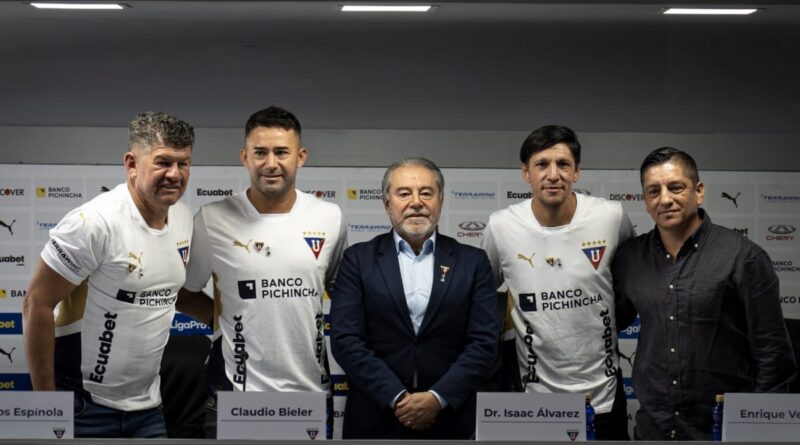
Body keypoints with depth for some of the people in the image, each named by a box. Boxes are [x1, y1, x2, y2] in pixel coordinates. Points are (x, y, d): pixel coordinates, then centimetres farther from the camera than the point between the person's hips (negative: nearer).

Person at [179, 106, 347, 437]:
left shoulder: (330, 218, 0)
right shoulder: (212, 220, -6)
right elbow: (185, 291, 7)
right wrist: (227, 319, -1)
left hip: (312, 391, 2)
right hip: (236, 393, -2)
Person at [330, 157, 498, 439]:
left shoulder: (472, 262, 2)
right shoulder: (359, 259, 0)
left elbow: (484, 341, -4)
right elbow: (345, 339, -7)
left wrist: (438, 398, -15)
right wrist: (397, 398, -15)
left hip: (447, 421, 1)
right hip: (375, 420, 0)